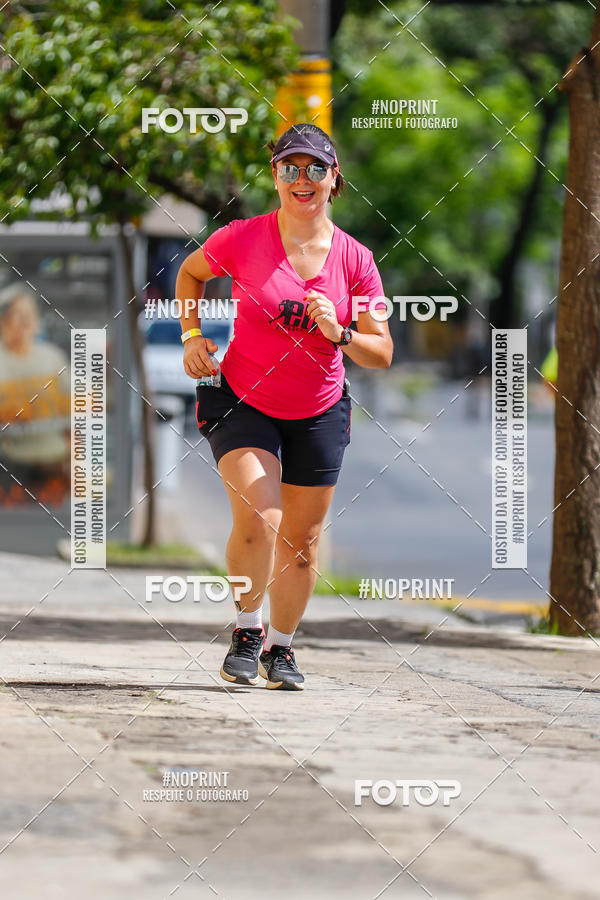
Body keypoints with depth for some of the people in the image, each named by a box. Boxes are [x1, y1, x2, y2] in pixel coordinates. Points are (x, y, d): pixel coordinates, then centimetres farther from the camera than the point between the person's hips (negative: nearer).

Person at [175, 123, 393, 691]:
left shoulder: (355, 260, -7)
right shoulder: (243, 239, -12)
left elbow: (382, 353, -2)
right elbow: (190, 272, 10)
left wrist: (340, 334, -21)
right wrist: (192, 335, -2)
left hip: (319, 414, 3)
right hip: (243, 403, -2)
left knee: (301, 541, 8)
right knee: (258, 518, -22)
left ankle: (281, 646, 28)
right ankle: (246, 632, -3)